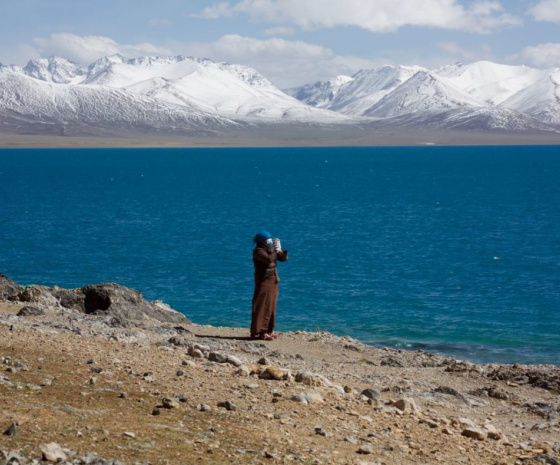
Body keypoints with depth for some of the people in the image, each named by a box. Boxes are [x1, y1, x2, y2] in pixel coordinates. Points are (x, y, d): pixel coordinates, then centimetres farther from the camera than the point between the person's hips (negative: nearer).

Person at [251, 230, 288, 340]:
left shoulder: (270, 250, 14)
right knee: (262, 307, -10)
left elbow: (284, 258, 10)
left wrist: (280, 250, -7)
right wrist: (276, 250, -16)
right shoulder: (258, 251, -12)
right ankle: (259, 331, -10)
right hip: (264, 282, -9)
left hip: (273, 282, 9)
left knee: (271, 307, 11)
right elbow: (269, 259, -29)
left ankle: (268, 330, 18)